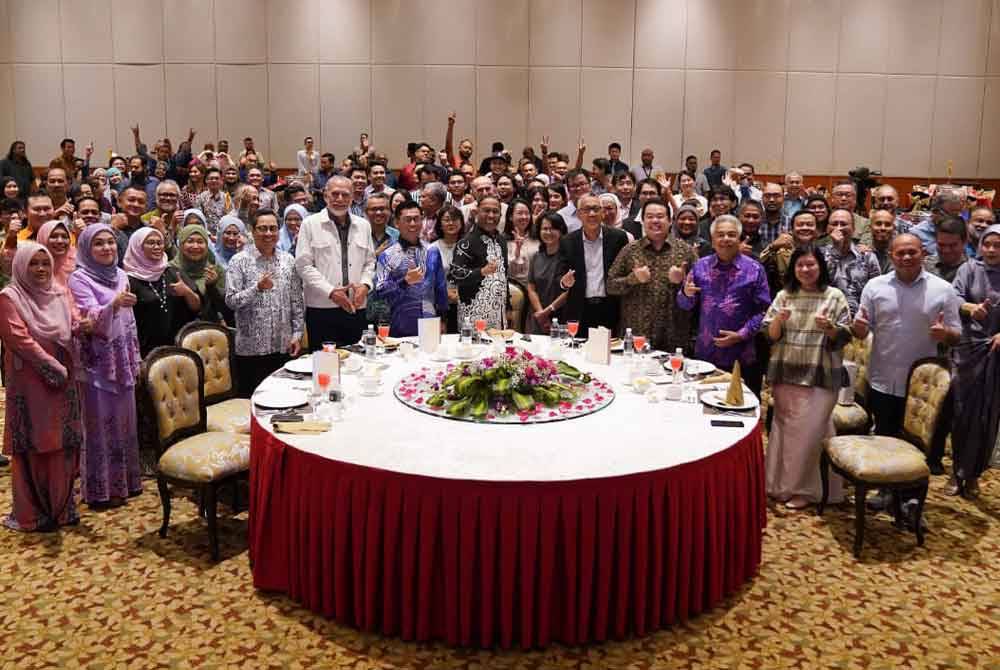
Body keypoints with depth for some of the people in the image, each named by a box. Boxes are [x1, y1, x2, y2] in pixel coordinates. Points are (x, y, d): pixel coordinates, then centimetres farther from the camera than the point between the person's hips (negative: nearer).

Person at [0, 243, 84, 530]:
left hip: (63, 383, 5)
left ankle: (62, 507, 14)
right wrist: (53, 368, -15)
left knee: (63, 446, 5)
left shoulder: (57, 296, 13)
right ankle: (32, 513, 9)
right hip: (31, 385, -5)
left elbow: (70, 333, 14)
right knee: (33, 448, 0)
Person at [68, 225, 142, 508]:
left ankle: (124, 480, 25)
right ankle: (102, 489, 9)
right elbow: (93, 320, -22)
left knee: (124, 419, 12)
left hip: (122, 361, 6)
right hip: (98, 362, -6)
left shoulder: (121, 275, 9)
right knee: (101, 422, 0)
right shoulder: (80, 278, -9)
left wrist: (135, 360, 14)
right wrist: (114, 303, -41)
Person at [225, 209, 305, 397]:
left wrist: (297, 334, 4)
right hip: (251, 347, -3)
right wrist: (257, 289, -22)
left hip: (284, 346, 3)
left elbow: (297, 301, 10)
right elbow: (231, 301, -8)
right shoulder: (239, 261, -3)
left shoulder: (288, 260, 8)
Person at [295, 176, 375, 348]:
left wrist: (365, 284, -3)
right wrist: (331, 292, -13)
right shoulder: (310, 224, 1)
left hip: (356, 307, 4)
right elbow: (304, 265, -5)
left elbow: (370, 262, 17)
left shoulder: (363, 225, 14)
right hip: (322, 308, -4)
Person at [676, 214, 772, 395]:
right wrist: (687, 294, -12)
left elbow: (763, 310, -2)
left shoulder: (754, 269, 0)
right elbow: (684, 305, 11)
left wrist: (741, 335, -13)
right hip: (704, 354, 2)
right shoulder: (701, 266, 7)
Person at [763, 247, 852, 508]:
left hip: (820, 377, -3)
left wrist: (829, 328, -21)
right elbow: (769, 335, 4)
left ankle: (805, 488, 10)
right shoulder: (784, 296, 7)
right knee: (785, 430, 11)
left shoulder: (835, 297, -1)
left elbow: (844, 337, -2)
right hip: (785, 374, 3)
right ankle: (783, 483, 24)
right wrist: (778, 320, -16)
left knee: (809, 432, -3)